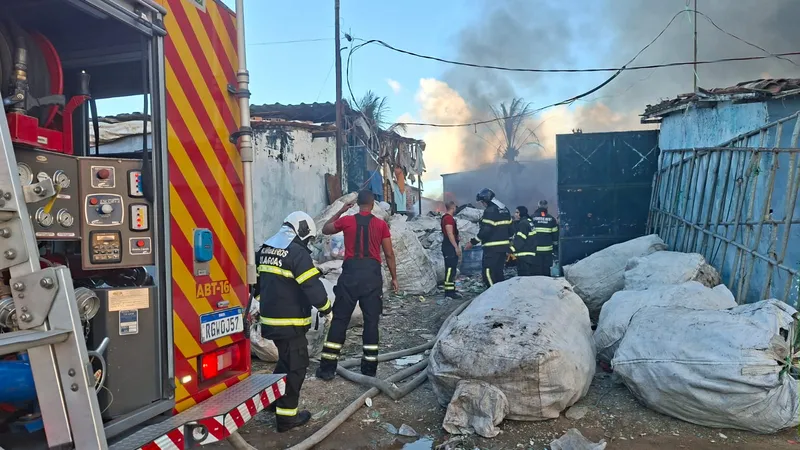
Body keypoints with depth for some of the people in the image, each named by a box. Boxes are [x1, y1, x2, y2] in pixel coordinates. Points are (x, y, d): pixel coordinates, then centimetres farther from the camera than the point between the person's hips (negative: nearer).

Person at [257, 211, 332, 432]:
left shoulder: (265, 250, 10)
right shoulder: (297, 253, -17)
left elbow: (256, 280, 18)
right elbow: (313, 287, -20)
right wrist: (326, 309, -6)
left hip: (270, 318, 9)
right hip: (290, 322, -8)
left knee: (285, 360, 26)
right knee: (295, 365, 3)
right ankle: (286, 416, 10)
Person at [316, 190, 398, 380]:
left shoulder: (346, 220, 4)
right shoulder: (381, 225, 3)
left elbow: (325, 229, 24)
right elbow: (389, 254, 5)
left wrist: (341, 211, 29)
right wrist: (394, 277, 15)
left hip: (350, 273, 0)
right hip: (372, 274, 0)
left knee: (339, 319, 6)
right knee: (371, 321, 7)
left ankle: (327, 368, 8)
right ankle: (369, 369, 10)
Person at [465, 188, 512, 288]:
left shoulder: (490, 210, -15)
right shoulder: (505, 209, 14)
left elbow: (485, 230, -19)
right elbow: (509, 227, 18)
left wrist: (473, 242, -12)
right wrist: (508, 240, 25)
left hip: (492, 248, -9)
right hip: (503, 246, 9)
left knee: (488, 272, -8)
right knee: (498, 272, 16)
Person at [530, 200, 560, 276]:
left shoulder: (532, 218, -2)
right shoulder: (551, 219, 3)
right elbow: (555, 234, 7)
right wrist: (555, 247, 17)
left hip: (536, 249, -1)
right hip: (548, 249, 2)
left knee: (537, 268, 1)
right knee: (547, 269, 8)